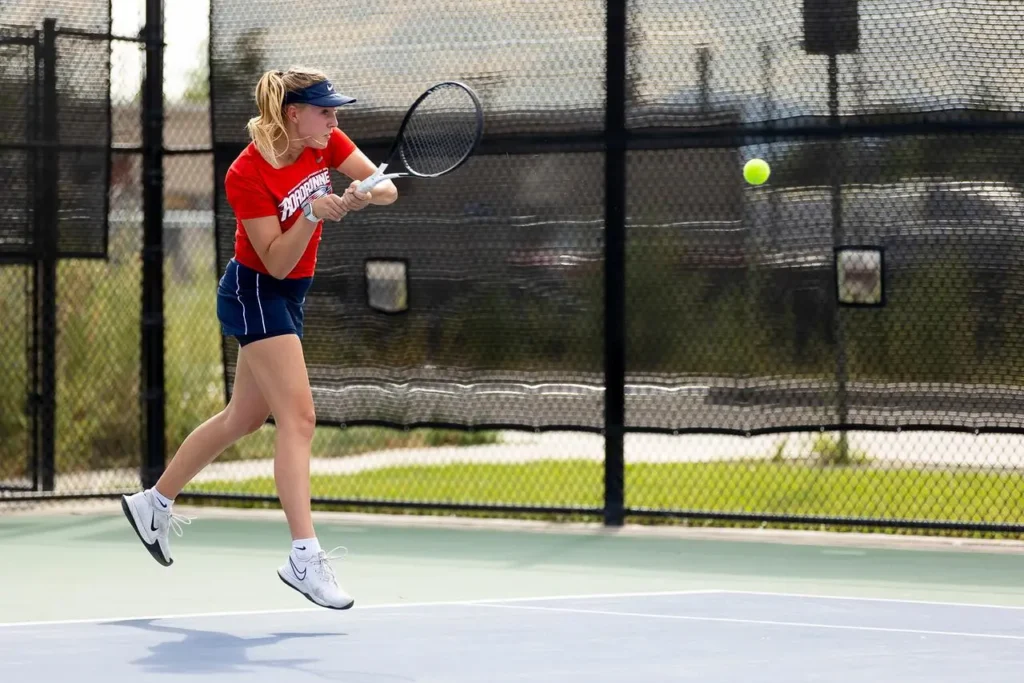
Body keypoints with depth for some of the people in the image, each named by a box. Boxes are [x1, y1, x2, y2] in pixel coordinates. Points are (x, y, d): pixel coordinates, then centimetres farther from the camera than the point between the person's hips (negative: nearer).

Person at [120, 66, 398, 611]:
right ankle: (304, 558, -21)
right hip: (255, 294, -9)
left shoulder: (325, 144, -3)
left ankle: (155, 503, 34)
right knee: (298, 416, -17)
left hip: (287, 296, 9)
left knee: (245, 416, 18)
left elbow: (386, 188, -5)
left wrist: (365, 193, -27)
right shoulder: (247, 176, -23)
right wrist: (312, 213, -36)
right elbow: (276, 260, -22)